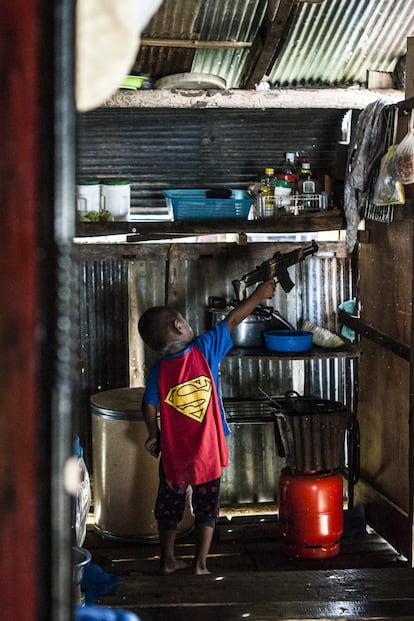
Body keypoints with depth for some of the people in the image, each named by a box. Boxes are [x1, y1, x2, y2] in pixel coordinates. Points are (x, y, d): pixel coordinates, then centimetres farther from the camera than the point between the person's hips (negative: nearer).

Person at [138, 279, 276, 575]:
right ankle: (201, 563, 14)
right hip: (207, 451, -1)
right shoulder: (205, 350, -13)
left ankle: (168, 560, 26)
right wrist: (258, 295, 6)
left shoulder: (159, 370, -8)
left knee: (169, 506, 17)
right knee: (206, 508, 12)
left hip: (173, 453, 2)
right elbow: (232, 320, -5)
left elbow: (150, 407, -5)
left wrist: (154, 435, 12)